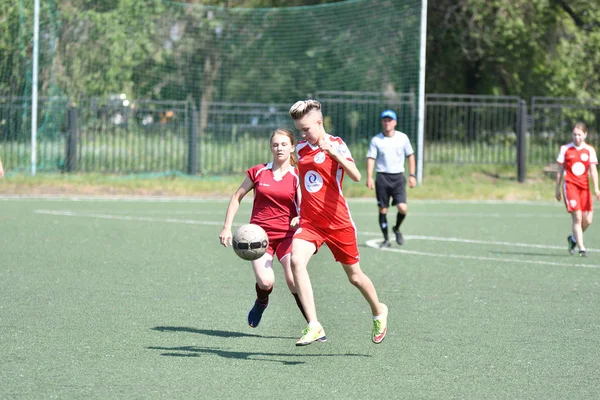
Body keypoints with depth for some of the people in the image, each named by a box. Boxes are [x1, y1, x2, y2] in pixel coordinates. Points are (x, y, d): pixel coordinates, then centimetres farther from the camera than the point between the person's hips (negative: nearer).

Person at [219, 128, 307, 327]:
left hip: (287, 234, 0)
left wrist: (299, 218, -27)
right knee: (265, 281, -19)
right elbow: (237, 197, 12)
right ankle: (261, 303, 19)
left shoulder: (297, 176, 1)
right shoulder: (257, 172, 3)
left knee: (294, 280, -20)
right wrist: (227, 227, 6)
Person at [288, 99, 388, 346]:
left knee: (354, 275, 10)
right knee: (297, 260, -25)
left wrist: (335, 154, -37)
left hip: (338, 222, -4)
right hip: (309, 221, 4)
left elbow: (356, 176, -25)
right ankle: (314, 327, -28)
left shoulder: (335, 145, -8)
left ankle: (378, 311, 42)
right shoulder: (300, 149, 8)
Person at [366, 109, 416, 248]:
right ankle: (386, 239, 11)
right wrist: (369, 177, -13)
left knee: (403, 208, -13)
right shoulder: (376, 140, 1)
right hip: (382, 177, 0)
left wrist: (412, 175, 6)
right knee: (383, 210, -1)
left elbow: (410, 156, 12)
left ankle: (397, 229, 17)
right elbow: (371, 158, -2)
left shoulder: (402, 138, 4)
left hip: (398, 178, 0)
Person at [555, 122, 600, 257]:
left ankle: (573, 238, 26)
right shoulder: (565, 149, 4)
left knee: (587, 220, -2)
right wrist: (558, 189, 9)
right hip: (570, 185, -2)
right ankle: (581, 248, -9)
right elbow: (560, 171, 9)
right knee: (577, 217, -14)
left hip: (584, 187, 2)